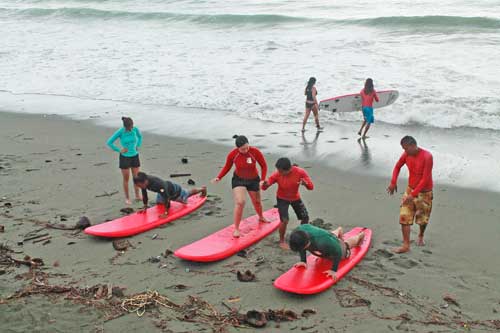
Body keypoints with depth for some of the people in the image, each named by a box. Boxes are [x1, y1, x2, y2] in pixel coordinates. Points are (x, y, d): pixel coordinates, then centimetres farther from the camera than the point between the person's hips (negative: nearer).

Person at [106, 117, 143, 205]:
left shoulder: (135, 129, -9)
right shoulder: (120, 132, -18)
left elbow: (140, 136, 16)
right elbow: (109, 142, -11)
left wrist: (138, 146, 5)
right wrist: (119, 150, -11)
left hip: (135, 156, 3)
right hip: (124, 157, -3)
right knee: (126, 179, 5)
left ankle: (137, 196, 23)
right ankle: (127, 198, 17)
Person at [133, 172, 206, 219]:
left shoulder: (157, 184, -48)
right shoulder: (144, 182, -26)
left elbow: (166, 198, -44)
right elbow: (144, 195, -8)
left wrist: (166, 213, -41)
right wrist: (145, 207, -5)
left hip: (175, 190, -6)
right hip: (165, 190, 6)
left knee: (188, 194, 23)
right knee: (159, 203, 24)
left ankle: (202, 189, 51)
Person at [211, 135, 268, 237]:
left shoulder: (255, 152, -24)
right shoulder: (232, 154, -21)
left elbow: (264, 166, -11)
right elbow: (227, 167, -5)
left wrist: (262, 180, -19)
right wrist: (219, 177, -18)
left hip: (253, 180, 1)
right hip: (238, 180, -1)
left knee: (257, 202, 21)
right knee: (240, 202, -19)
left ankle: (261, 217, 54)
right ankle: (236, 229, -7)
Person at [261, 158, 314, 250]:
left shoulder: (300, 172, -27)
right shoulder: (277, 175, -28)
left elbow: (311, 187, -23)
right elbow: (264, 187, -25)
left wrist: (305, 183, -46)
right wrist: (265, 184, -50)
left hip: (296, 198, 3)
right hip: (282, 199, -3)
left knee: (305, 218, 6)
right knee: (284, 220, -17)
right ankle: (282, 241, 7)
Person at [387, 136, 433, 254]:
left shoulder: (427, 156, -25)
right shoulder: (406, 155, -8)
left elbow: (425, 179, -25)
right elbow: (397, 167, 13)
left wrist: (413, 195, -26)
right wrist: (393, 182, 1)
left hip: (424, 192, -4)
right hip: (410, 189, 4)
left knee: (423, 218, 13)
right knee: (404, 217, -6)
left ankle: (421, 236, 44)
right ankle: (406, 245, -2)